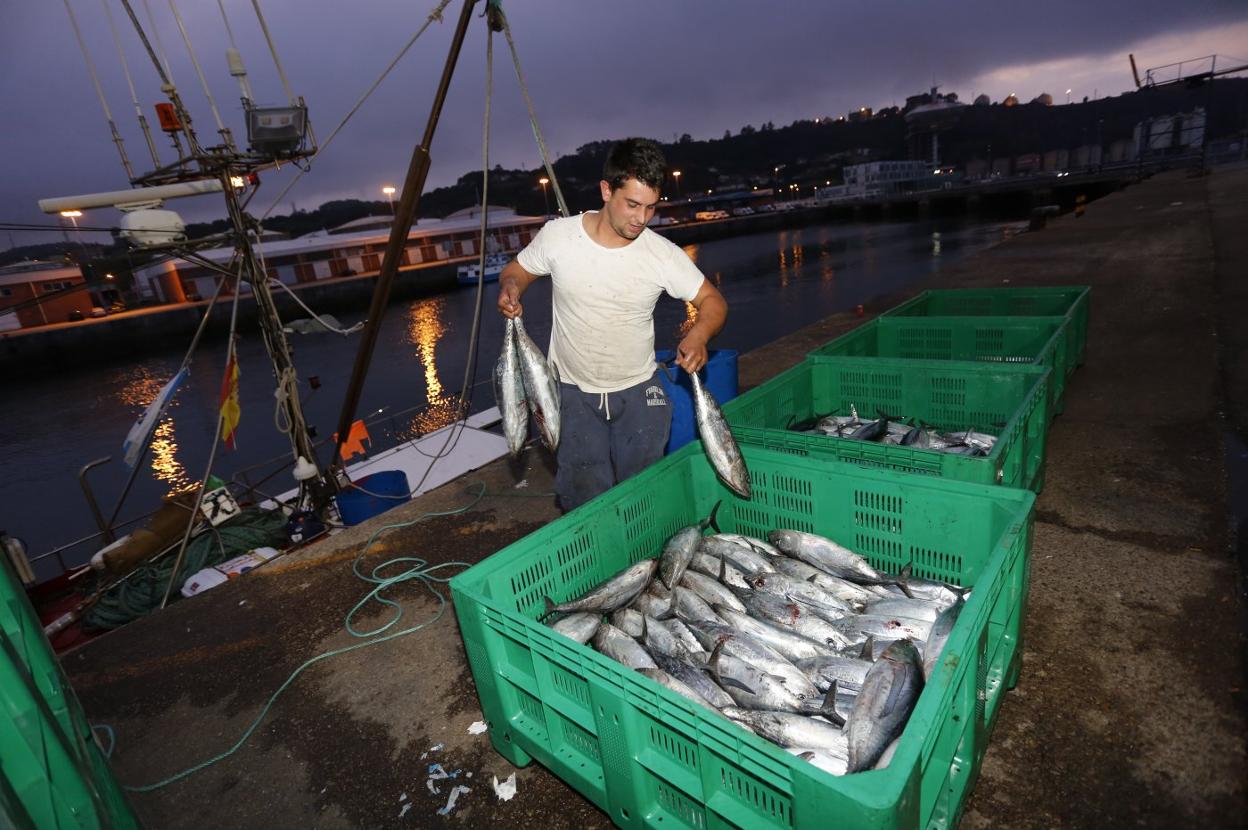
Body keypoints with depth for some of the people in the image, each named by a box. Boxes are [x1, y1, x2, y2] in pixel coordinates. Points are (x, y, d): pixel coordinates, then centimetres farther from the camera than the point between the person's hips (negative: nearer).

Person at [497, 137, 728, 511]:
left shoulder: (664, 254, -13)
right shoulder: (558, 236, -13)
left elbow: (712, 301, -5)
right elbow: (516, 270, 4)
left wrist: (698, 334, -27)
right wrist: (509, 287, -20)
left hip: (639, 391, 1)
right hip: (573, 390, 0)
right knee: (583, 501, 7)